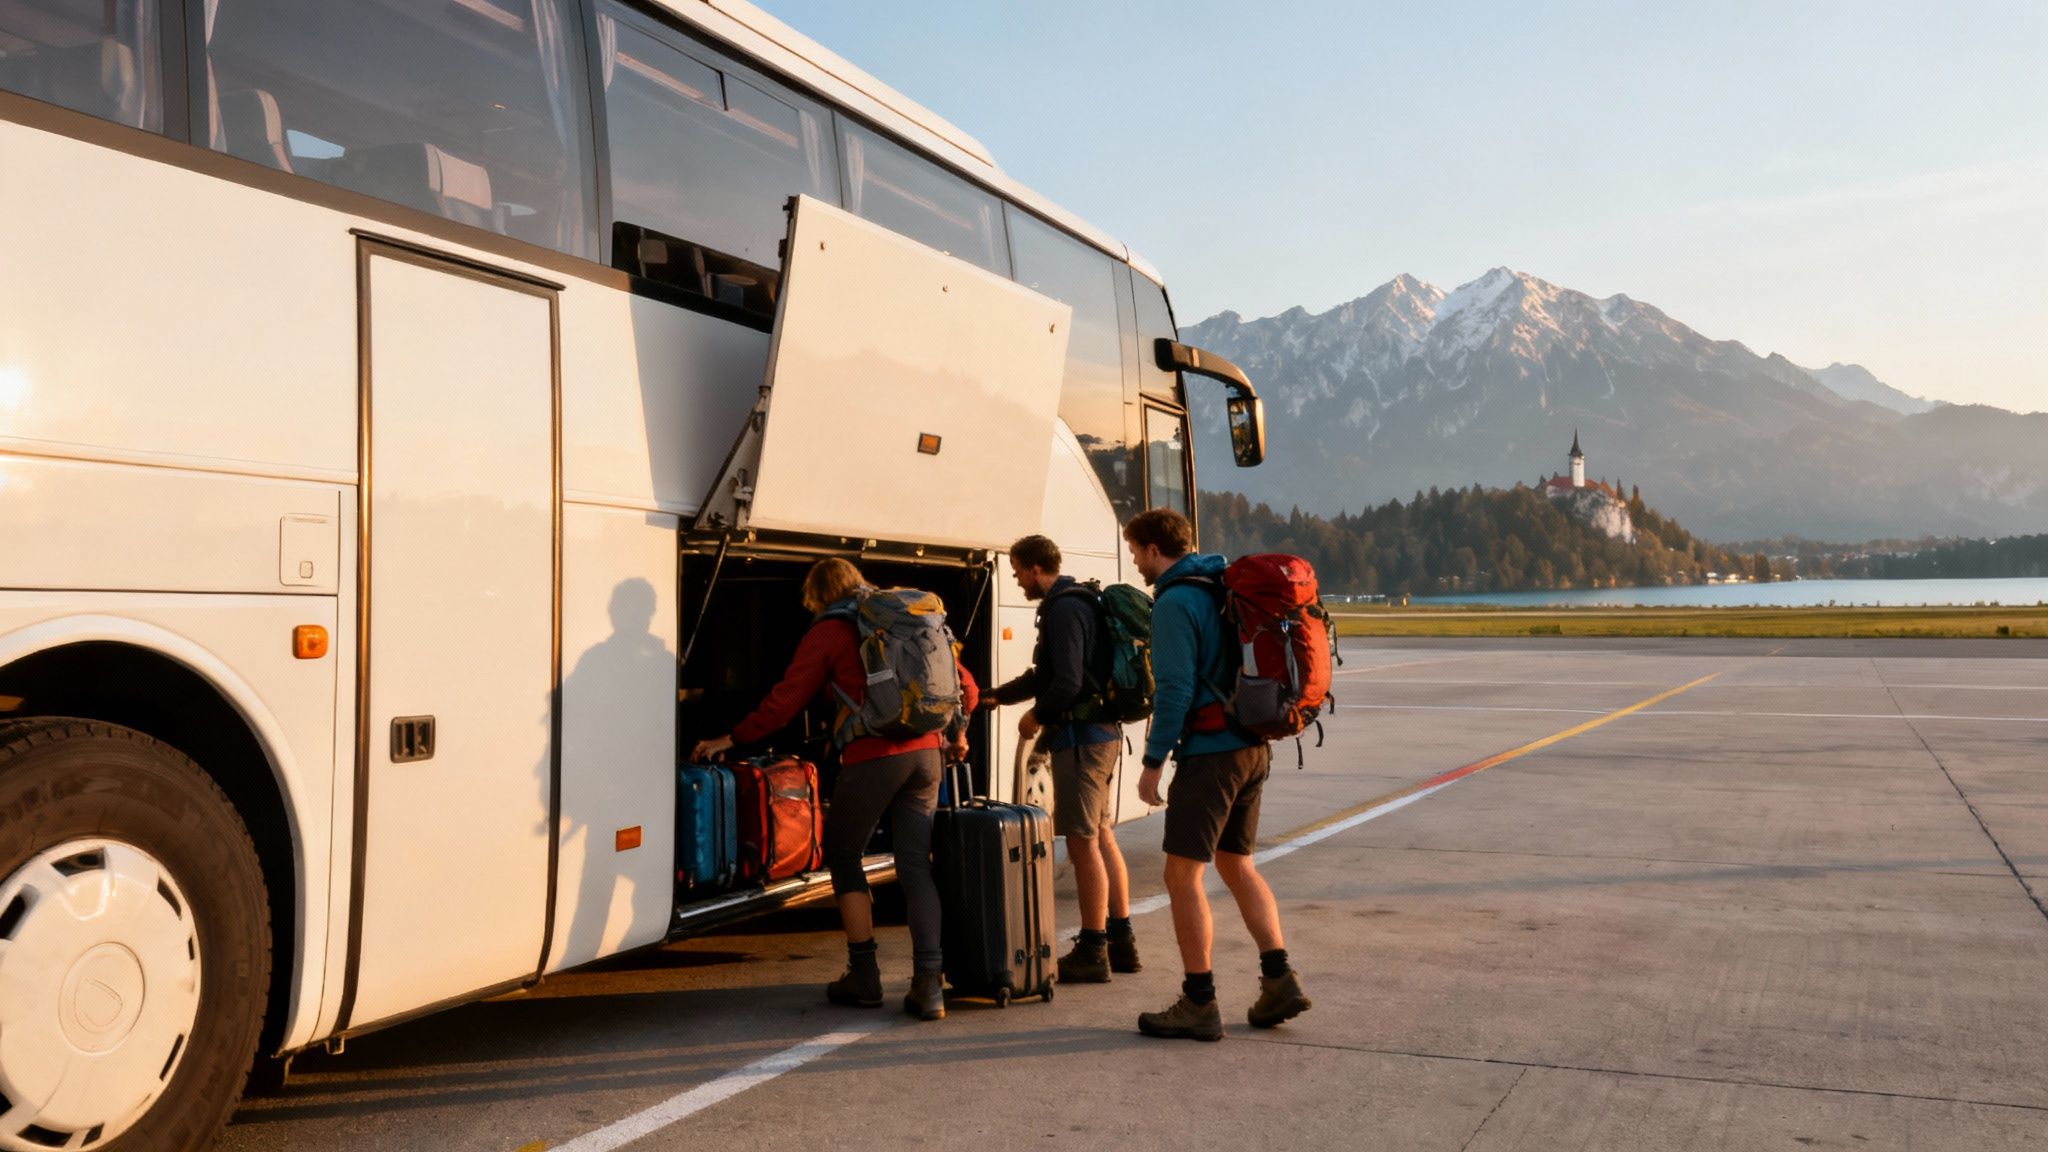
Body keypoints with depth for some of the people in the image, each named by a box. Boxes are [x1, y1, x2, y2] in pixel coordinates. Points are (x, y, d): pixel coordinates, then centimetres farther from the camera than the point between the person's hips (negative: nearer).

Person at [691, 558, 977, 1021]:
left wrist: (729, 740, 10)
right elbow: (965, 684, 19)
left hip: (874, 757, -5)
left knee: (842, 855, 13)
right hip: (926, 753, 5)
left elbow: (786, 701, 1)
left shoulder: (829, 631, 3)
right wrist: (956, 732, 34)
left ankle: (864, 976, 13)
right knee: (915, 864, 8)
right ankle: (929, 985, 0)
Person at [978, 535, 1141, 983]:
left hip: (1079, 735, -11)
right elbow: (1045, 674, 26)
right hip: (1102, 731, 11)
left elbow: (1067, 684, -24)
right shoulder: (1079, 602, 17)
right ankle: (1121, 941, 23)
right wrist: (994, 696, 27)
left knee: (1083, 843, -5)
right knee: (1102, 837, 15)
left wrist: (1036, 717, -7)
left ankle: (1092, 952, 0)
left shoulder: (1063, 610, -16)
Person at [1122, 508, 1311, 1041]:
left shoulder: (1175, 602, -13)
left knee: (1183, 875, -1)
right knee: (1236, 864, 19)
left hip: (1209, 752, -9)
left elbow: (1175, 689, -19)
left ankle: (1199, 1004, 3)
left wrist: (1153, 762, -12)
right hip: (1252, 747, 9)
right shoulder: (1224, 589, 15)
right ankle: (1279, 980, 17)